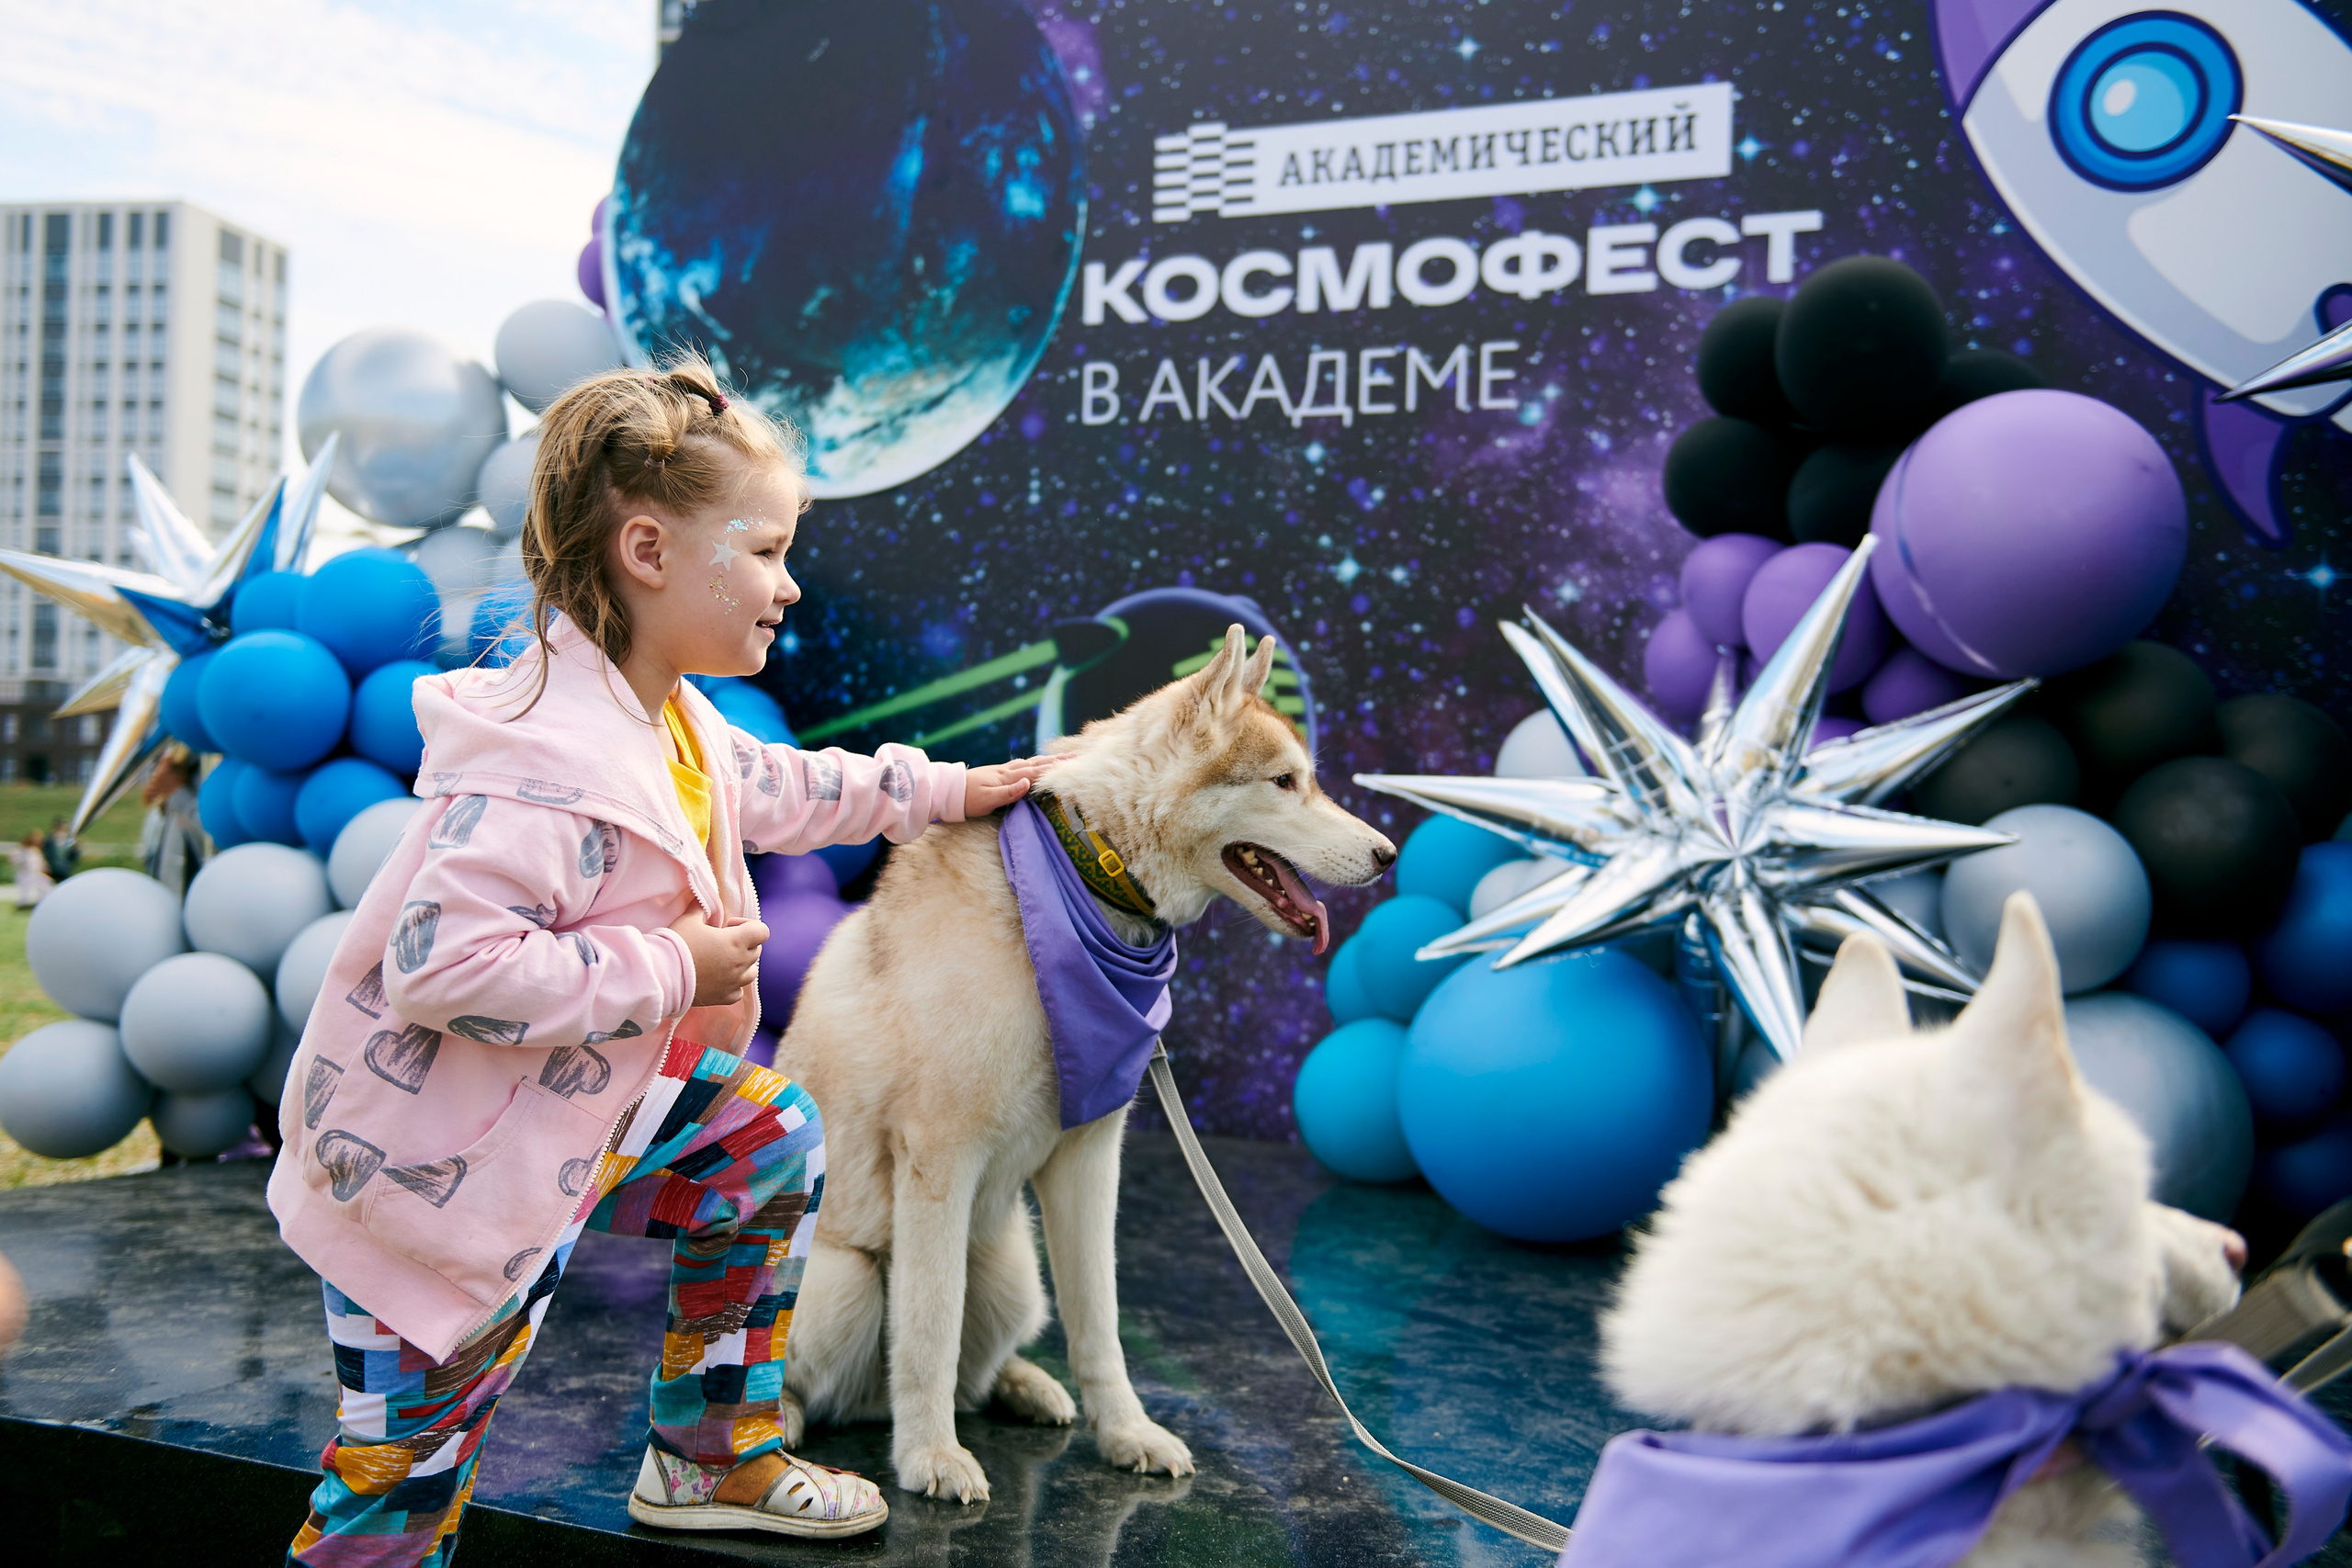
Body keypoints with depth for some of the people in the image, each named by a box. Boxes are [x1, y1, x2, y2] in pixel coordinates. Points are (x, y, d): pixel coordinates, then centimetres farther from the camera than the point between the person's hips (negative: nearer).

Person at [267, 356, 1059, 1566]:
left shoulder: (669, 718, 2)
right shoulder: (550, 759, -31)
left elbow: (770, 787, 22)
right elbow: (443, 963, -38)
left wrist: (945, 791, 24)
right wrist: (671, 971, -28)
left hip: (577, 1105, 10)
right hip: (422, 1173, -9)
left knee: (771, 1140, 14)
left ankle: (712, 1462, 27)